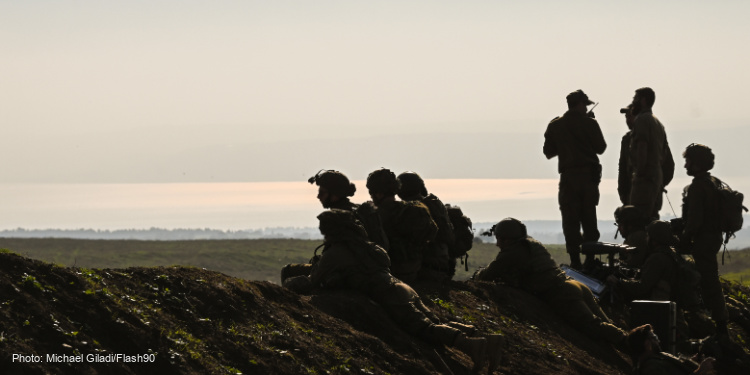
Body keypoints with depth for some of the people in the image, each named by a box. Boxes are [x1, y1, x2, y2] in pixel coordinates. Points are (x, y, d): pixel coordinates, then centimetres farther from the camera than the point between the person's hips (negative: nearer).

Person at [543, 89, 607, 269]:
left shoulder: (555, 126, 1)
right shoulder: (589, 123, -3)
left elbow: (548, 152, 7)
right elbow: (601, 148, 4)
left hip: (568, 176, 0)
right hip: (589, 174, 0)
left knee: (570, 220, 1)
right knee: (589, 218, 11)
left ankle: (575, 260, -6)